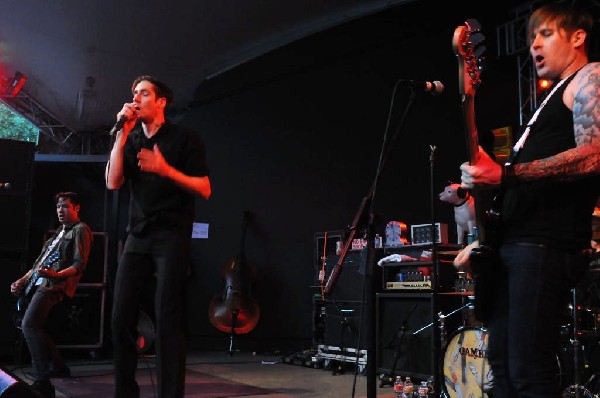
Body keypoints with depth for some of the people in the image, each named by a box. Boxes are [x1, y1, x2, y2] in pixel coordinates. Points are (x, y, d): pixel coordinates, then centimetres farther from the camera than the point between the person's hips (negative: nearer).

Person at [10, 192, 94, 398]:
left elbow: (79, 265, -11)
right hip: (37, 283, 10)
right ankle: (57, 366, 20)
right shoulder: (59, 232, 28)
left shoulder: (81, 230, 0)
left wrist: (56, 274, -27)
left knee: (29, 325, -25)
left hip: (55, 284, -10)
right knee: (30, 326, 10)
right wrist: (23, 280, 14)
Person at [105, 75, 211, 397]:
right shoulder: (131, 140, 14)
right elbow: (113, 183, 0)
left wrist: (166, 169, -18)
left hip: (172, 236, -4)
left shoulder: (184, 138, 1)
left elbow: (204, 190, -4)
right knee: (121, 316, -1)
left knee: (167, 319, -8)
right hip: (137, 236, 5)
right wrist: (122, 134, -4)